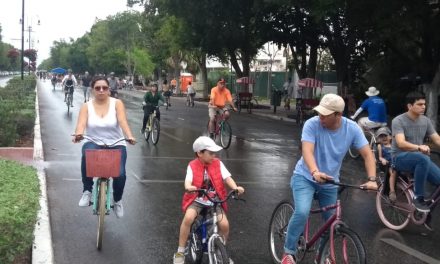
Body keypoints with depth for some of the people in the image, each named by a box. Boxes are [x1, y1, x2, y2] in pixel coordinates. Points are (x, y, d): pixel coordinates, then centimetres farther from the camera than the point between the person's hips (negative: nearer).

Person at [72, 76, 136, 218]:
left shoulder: (117, 103, -1)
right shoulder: (86, 106, 1)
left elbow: (123, 122, -17)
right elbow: (81, 123, -15)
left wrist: (130, 137, -35)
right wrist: (78, 135, -38)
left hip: (116, 144, 0)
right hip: (93, 143, 0)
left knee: (120, 174, -22)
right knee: (87, 155, -37)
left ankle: (117, 200, 13)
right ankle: (87, 191, -16)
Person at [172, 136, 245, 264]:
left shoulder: (218, 164, -2)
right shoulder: (193, 166, -7)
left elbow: (227, 178, -11)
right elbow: (188, 181, -21)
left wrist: (236, 188, -32)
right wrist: (189, 187, -46)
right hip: (197, 199, -2)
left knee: (224, 224, -18)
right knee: (188, 218, -30)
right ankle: (180, 252, -12)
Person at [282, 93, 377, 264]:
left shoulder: (352, 129, -15)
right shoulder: (312, 124, -23)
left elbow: (367, 154, -16)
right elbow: (307, 151, -35)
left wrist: (372, 179, -31)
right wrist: (315, 172, -54)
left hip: (330, 182, 4)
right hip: (305, 177, -4)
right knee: (302, 212, -26)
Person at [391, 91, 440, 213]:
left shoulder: (425, 120, 4)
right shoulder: (398, 121, -14)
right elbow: (401, 143, -26)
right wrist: (419, 147, -44)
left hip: (420, 159, 5)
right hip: (401, 158, -5)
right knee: (423, 158, -38)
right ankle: (418, 198, -26)